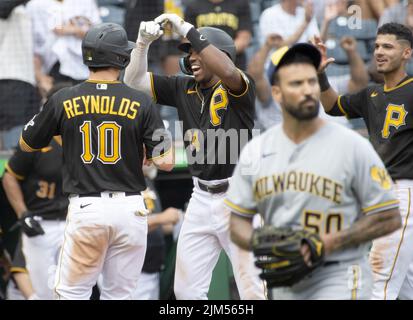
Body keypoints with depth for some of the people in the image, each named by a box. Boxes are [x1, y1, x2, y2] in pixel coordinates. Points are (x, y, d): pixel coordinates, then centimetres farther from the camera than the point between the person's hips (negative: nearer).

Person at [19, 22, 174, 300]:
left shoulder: (63, 100, -2)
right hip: (130, 209, 0)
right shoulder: (141, 103, -4)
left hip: (86, 207, 0)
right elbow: (165, 162, -5)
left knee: (72, 293, 7)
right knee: (119, 296, 8)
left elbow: (26, 144, 12)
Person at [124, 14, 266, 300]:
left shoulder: (240, 88, -8)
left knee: (253, 290, -5)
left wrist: (187, 30, -26)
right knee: (186, 289, 9)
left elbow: (227, 71, -31)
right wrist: (143, 42, -5)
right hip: (201, 199, 6)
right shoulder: (184, 89, 10)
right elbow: (134, 80, 12)